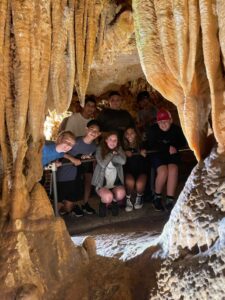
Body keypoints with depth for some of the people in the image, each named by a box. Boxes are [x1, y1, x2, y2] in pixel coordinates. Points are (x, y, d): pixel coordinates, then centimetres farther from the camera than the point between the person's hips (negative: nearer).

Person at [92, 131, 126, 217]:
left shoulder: (119, 149, 5)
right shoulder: (100, 149, -2)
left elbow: (123, 161, -15)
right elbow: (103, 164, -17)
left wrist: (111, 155, -12)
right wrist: (112, 154, -10)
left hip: (116, 183, 2)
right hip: (102, 183, -2)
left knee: (121, 194, -30)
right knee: (108, 197, -31)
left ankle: (114, 201, 9)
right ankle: (103, 203, 9)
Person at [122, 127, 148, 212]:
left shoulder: (141, 145, 9)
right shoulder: (123, 147, 9)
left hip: (141, 171, 0)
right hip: (128, 171, 0)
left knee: (139, 185, -30)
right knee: (130, 182, -34)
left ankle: (139, 197, 7)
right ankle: (128, 199, -4)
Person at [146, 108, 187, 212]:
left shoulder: (176, 129, 2)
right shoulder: (152, 130, -5)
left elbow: (183, 143, 9)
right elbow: (152, 146, -14)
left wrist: (174, 147, -11)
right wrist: (168, 148, -18)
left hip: (172, 155, 2)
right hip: (157, 155, -2)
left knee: (173, 170, -30)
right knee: (163, 171, -30)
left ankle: (170, 200, -25)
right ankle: (157, 197, -6)